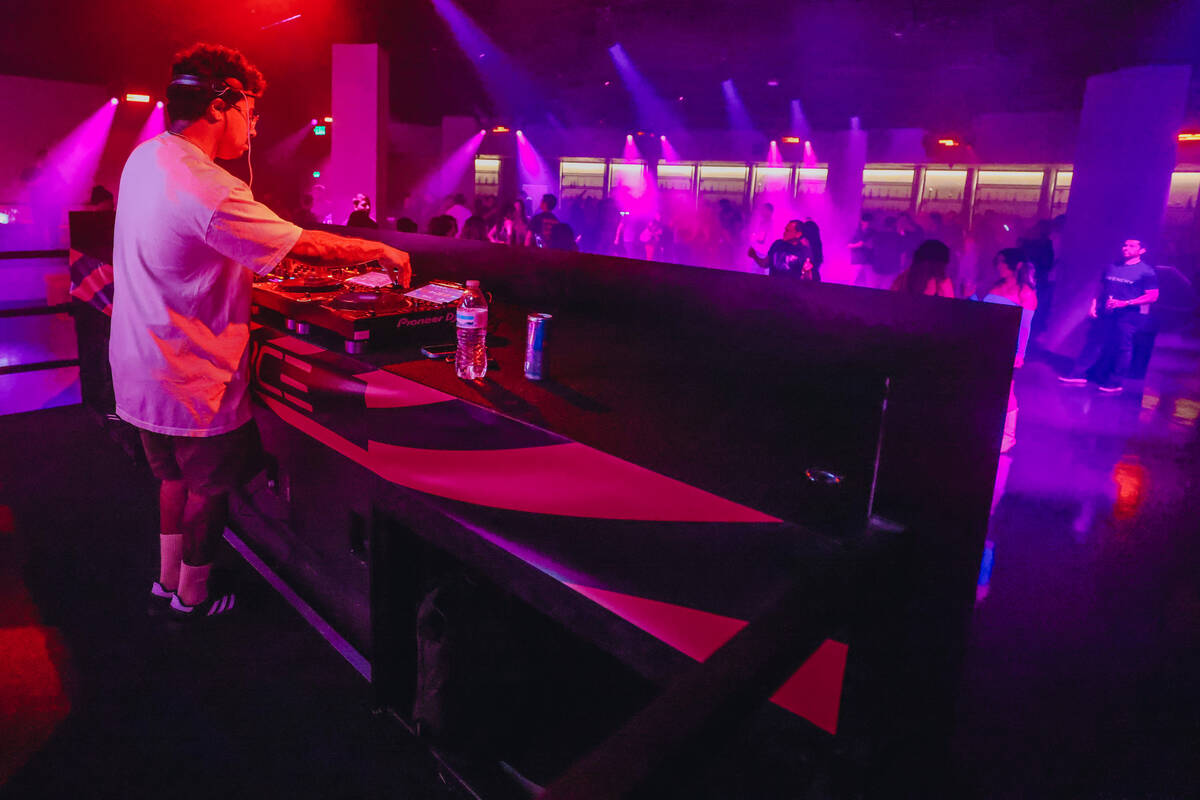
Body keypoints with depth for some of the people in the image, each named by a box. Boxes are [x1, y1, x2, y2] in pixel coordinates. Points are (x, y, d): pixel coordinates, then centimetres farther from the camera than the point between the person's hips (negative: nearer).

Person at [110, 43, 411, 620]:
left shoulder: (143, 158, 2)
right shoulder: (210, 192, -28)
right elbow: (306, 247, -23)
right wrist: (382, 251, -10)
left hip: (141, 370, 9)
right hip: (193, 382, -9)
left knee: (173, 476, 25)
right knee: (208, 488, 12)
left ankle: (167, 580, 42)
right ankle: (192, 597, 32)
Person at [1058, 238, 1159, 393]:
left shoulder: (1147, 272, -5)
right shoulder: (1112, 267, 12)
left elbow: (1153, 296, -9)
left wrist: (1125, 303, -19)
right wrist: (1094, 305, 5)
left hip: (1129, 315, -5)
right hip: (1106, 313, 5)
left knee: (1122, 347, 0)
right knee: (1094, 342, 6)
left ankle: (1114, 383, 6)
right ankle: (1079, 374, 12)